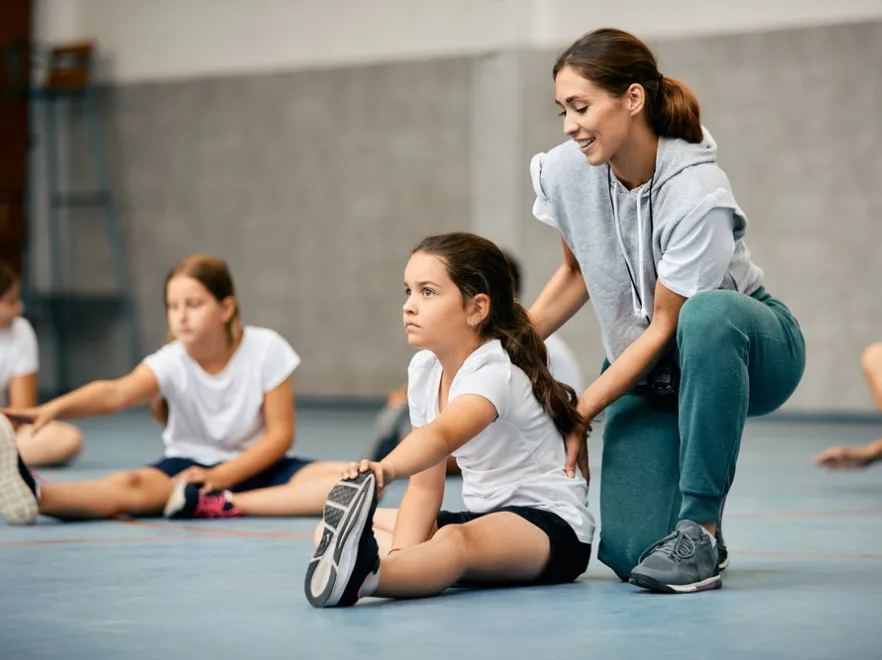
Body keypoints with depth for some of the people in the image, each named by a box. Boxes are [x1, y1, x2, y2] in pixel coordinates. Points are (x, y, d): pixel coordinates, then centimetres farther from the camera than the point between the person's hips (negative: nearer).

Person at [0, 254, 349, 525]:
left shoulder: (265, 349, -12)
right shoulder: (172, 362, -14)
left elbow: (280, 434, -10)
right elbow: (115, 393, -34)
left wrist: (219, 477, -22)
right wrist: (55, 407, -54)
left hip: (254, 466, 1)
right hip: (192, 463, -1)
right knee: (131, 486, -33)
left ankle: (222, 506, -35)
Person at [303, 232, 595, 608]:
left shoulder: (494, 374, -21)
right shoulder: (424, 369, 4)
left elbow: (441, 435, -44)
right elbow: (426, 484, 2)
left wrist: (384, 470, -65)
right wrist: (401, 555, -16)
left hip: (553, 526, -9)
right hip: (483, 516, 10)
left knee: (455, 541, -44)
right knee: (330, 529, -1)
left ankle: (362, 574, -74)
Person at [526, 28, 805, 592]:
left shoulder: (698, 195, -28)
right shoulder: (566, 172, -11)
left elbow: (665, 327, -21)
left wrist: (579, 413, -20)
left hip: (743, 344, -4)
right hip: (642, 369, 4)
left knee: (707, 315, -44)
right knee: (627, 549, -19)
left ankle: (698, 526, -33)